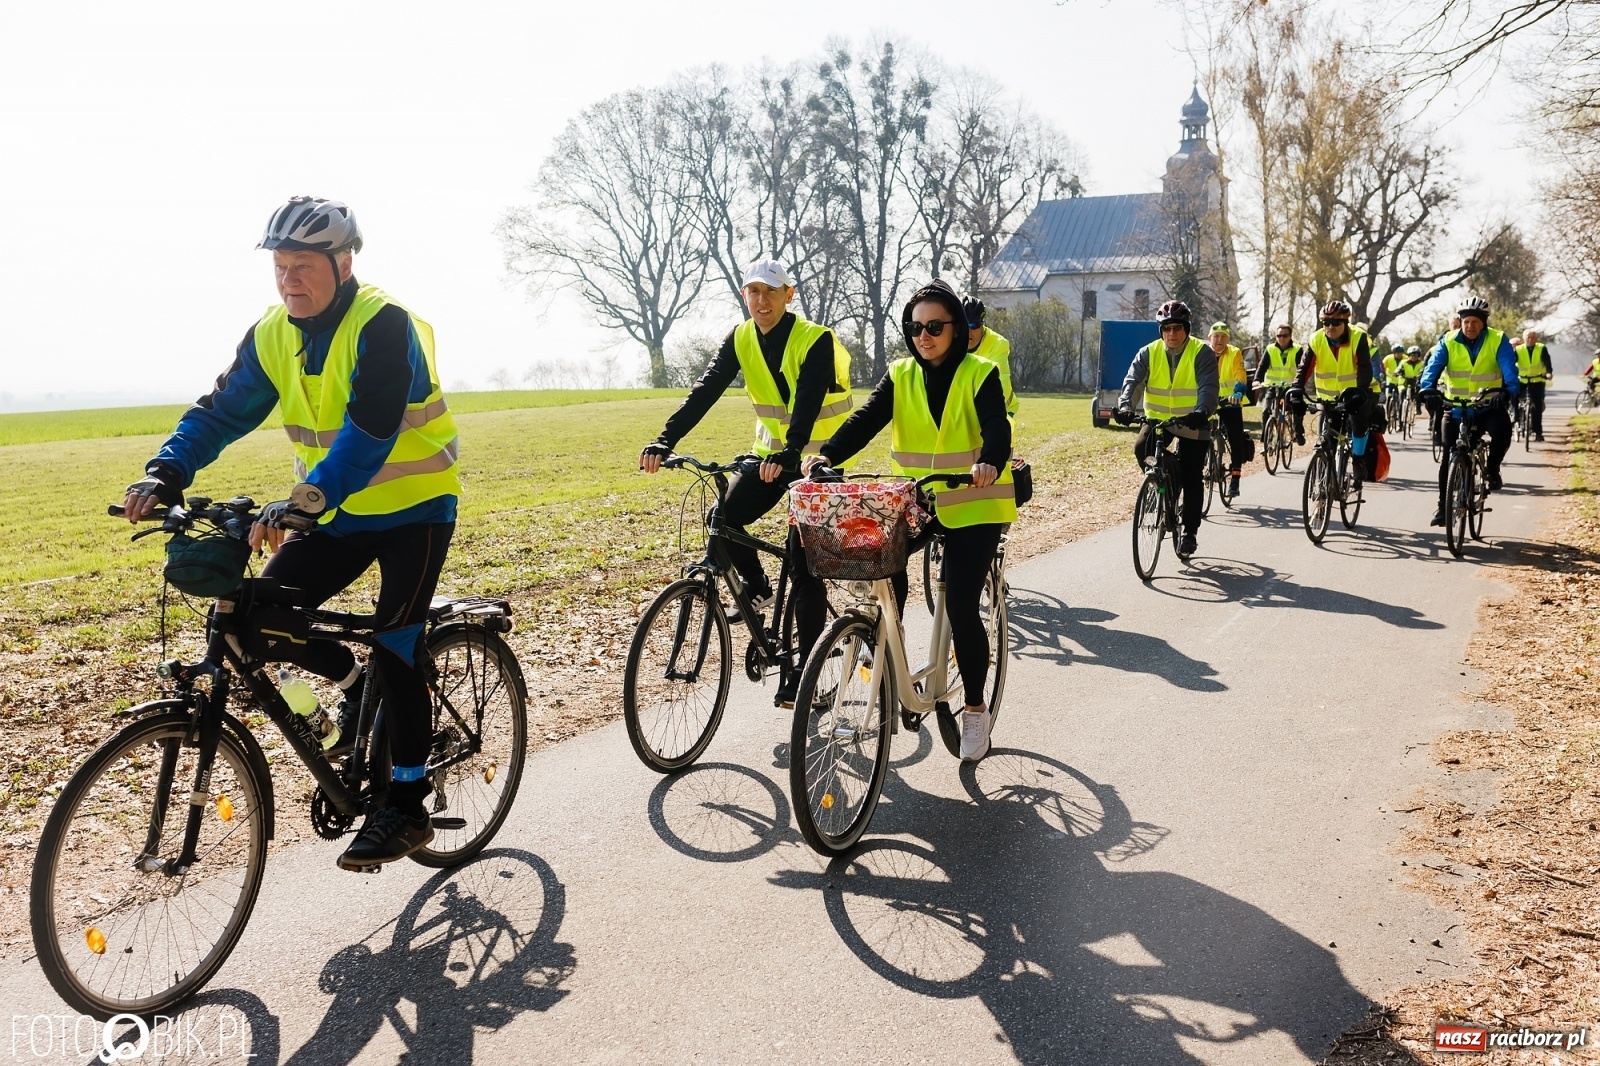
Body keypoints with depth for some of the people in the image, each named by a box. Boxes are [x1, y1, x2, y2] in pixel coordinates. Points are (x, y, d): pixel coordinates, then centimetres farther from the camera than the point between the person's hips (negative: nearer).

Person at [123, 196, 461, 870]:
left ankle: (407, 808, 5)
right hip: (338, 513, 7)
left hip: (414, 508, -6)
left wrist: (301, 504, -44)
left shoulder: (382, 325, -22)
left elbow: (368, 434, -33)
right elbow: (221, 412, -2)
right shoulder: (272, 336, 0)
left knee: (394, 651, -9)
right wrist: (167, 474, -19)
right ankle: (355, 685, 21)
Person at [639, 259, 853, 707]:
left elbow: (808, 402, -32)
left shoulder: (815, 341, -18)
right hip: (770, 452, 6)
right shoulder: (740, 339, -2)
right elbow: (705, 391, -12)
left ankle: (804, 670, 2)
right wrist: (665, 440, -25)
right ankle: (756, 587, 16)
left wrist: (789, 452, -49)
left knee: (806, 561, -7)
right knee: (725, 515, -14)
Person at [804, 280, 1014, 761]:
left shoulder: (979, 373, -4)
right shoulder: (900, 376, 6)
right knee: (885, 579, -19)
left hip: (973, 505, -3)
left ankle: (975, 709, 9)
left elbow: (997, 428, -19)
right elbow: (865, 420, -8)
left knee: (961, 606, -10)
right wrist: (826, 456, -27)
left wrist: (989, 463, -42)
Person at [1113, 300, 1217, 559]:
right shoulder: (1149, 353, -3)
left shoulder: (1201, 353, -12)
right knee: (1141, 448, -27)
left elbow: (1208, 387, -24)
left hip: (1192, 423, -2)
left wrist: (1201, 412, -44)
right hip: (1157, 418, 2)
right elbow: (1132, 380, -16)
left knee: (1191, 479, -1)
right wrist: (1125, 405, -36)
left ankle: (1190, 532, 13)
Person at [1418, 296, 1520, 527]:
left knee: (1503, 430, -32)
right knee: (1449, 457, -1)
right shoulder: (1448, 342, -4)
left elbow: (1509, 368, -20)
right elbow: (1433, 366, -17)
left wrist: (1509, 391, -40)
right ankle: (1444, 507, 10)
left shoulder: (1498, 341, -7)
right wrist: (1428, 389, -37)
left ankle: (1492, 469, -4)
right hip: (1456, 407, 1)